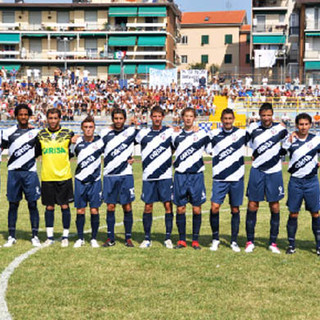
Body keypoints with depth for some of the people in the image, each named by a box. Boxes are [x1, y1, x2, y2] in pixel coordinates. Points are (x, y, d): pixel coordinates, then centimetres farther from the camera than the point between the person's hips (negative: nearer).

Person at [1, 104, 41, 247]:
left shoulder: (35, 132, 7)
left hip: (30, 172, 0)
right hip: (13, 172, 0)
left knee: (32, 204, 0)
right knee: (13, 205, 4)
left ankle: (35, 236, 7)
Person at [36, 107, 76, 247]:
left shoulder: (68, 134, 2)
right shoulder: (41, 135, 7)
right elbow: (36, 152, 16)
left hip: (64, 176, -1)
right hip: (47, 177, 1)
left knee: (65, 206, 1)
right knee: (49, 206, 6)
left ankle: (65, 236, 12)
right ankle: (50, 237, 15)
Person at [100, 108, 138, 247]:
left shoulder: (131, 131, 2)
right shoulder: (105, 133, 6)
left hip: (126, 174, -1)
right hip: (109, 175, 1)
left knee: (127, 207, 0)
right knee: (110, 207, 2)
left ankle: (128, 238, 10)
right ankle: (110, 238, 11)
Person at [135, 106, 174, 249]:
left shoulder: (170, 132, 3)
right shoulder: (143, 132, 8)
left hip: (165, 176, -1)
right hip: (148, 177, 1)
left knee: (168, 205, -3)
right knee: (148, 207, 3)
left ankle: (168, 238, 6)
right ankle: (147, 238, 12)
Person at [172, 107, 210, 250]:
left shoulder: (202, 134, 4)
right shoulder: (176, 135, 11)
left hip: (196, 175, -2)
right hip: (180, 175, 2)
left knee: (197, 209, -1)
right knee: (180, 208, 1)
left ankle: (195, 240, 9)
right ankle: (182, 240, 10)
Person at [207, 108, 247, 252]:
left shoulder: (242, 133, 3)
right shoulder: (214, 134, 4)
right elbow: (208, 150, 14)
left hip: (237, 178, 0)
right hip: (219, 179, 0)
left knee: (235, 210, 6)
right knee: (214, 208, -9)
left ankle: (234, 241, 18)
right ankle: (215, 239, 9)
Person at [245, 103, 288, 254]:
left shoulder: (280, 129, -2)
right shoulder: (253, 128, -1)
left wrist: (277, 156, 5)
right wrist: (256, 155, 7)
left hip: (274, 172, 0)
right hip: (257, 171, 0)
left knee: (274, 206, 2)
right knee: (252, 205, 0)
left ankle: (273, 242, 12)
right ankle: (250, 241, 9)